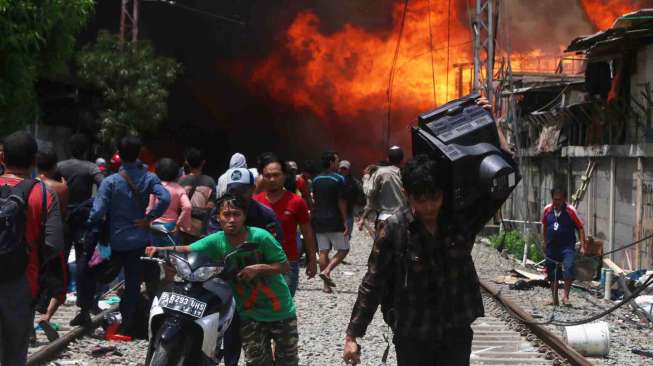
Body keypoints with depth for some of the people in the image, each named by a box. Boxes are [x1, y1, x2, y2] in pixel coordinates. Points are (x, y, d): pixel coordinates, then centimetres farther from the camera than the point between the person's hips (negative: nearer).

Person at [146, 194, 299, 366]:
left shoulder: (260, 237, -19)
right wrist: (159, 249, -31)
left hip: (280, 310, -2)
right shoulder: (216, 241, -10)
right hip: (249, 314, 2)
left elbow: (285, 266, -14)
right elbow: (187, 250, -15)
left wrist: (258, 268, -28)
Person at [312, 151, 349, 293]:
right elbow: (341, 202, -12)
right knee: (343, 249, 5)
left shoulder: (316, 180, 9)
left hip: (319, 221, 6)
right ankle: (327, 271, -13)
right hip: (334, 221, -6)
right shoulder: (338, 179, -10)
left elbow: (314, 201, 14)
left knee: (323, 251, 6)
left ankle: (326, 285, 5)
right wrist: (345, 222, -10)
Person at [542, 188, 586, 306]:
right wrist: (545, 243, 16)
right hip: (551, 247, 4)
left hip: (567, 246, -4)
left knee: (569, 268, -23)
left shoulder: (570, 211, -10)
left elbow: (580, 228, -6)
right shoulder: (547, 210, -1)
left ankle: (565, 296, -14)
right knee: (552, 274, 10)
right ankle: (555, 299, 23)